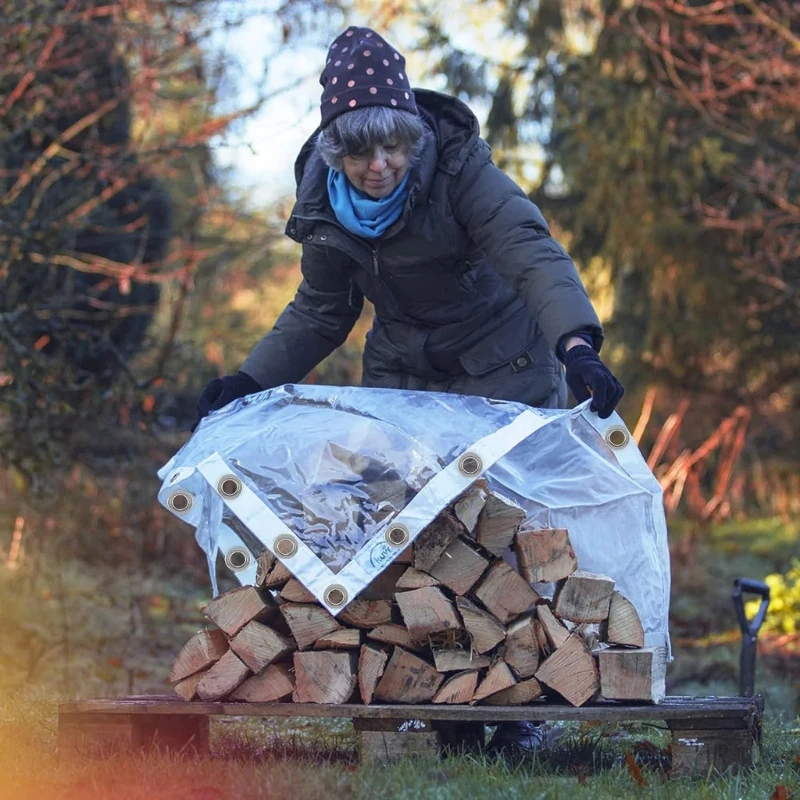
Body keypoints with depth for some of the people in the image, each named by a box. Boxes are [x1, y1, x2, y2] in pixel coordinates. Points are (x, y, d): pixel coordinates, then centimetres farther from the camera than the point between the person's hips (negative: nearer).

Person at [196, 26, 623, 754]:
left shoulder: (460, 168, -25)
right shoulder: (325, 201, -10)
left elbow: (533, 254, -37)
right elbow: (321, 311, 5)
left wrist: (577, 345, -54)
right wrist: (251, 380, -3)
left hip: (504, 372, -4)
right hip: (401, 375, 4)